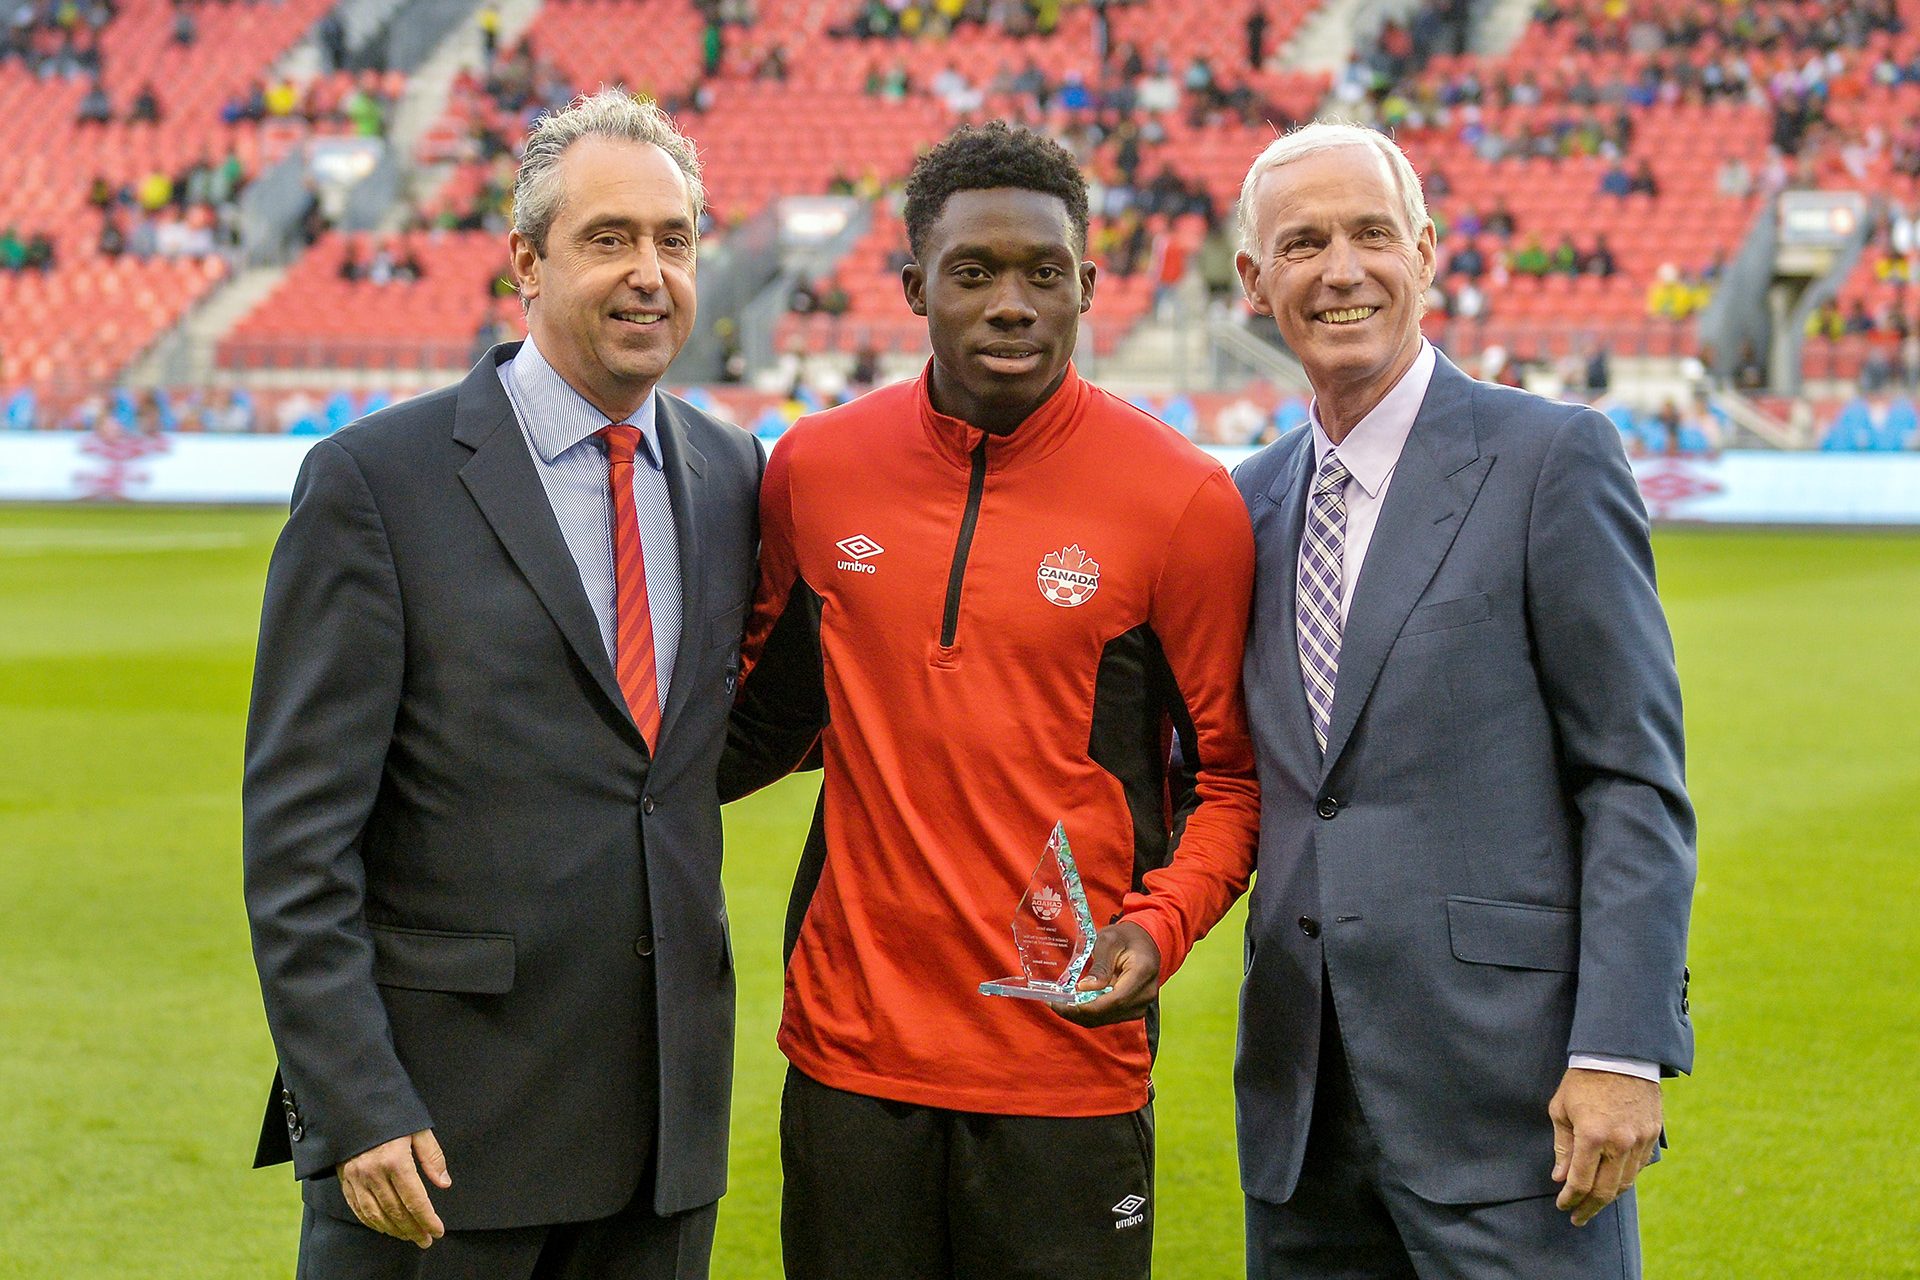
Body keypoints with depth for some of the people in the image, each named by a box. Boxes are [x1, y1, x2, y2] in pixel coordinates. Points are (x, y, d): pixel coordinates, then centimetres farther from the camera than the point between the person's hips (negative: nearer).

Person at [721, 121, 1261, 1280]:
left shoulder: (1181, 500, -6)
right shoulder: (815, 469, 4)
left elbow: (1231, 771, 2)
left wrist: (1162, 924, -15)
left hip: (1071, 1057, -3)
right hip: (852, 1046, 3)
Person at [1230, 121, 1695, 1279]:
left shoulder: (1552, 459, -4)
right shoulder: (1252, 502, 14)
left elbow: (1636, 781, -7)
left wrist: (1621, 1052, -14)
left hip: (1503, 1095, -5)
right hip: (1301, 1101, 6)